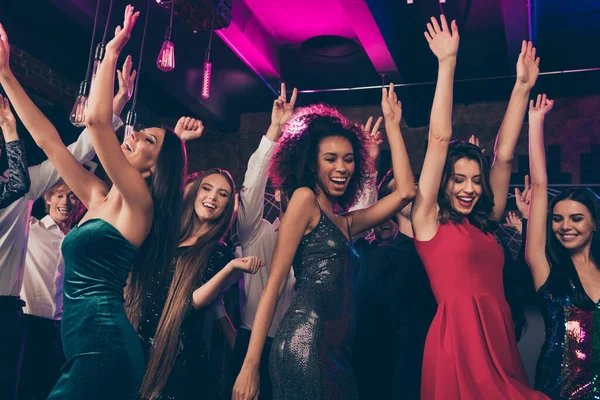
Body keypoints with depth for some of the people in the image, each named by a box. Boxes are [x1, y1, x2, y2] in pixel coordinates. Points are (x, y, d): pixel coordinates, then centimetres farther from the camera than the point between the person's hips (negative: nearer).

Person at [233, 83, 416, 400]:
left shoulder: (346, 222, 18)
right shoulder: (304, 198, -2)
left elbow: (405, 192, 14)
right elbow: (273, 285, -8)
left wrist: (391, 123, 19)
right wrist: (250, 366, -13)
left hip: (338, 349, 8)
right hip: (306, 344, -7)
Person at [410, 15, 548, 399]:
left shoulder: (485, 223, 13)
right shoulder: (429, 220, 0)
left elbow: (504, 155, 13)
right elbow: (439, 139, -4)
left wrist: (523, 87, 14)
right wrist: (447, 64, -4)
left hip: (500, 336, 6)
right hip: (457, 339, -6)